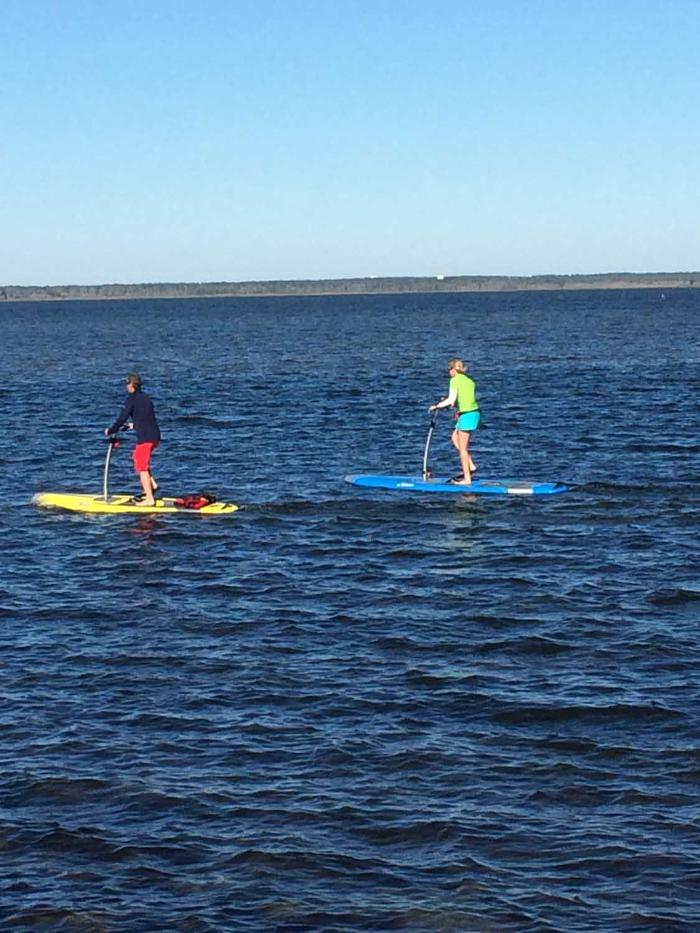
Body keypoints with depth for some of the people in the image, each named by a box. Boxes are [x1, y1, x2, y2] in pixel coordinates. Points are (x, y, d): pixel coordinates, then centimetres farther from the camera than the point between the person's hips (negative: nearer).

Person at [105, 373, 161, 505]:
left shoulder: (132, 398, -8)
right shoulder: (146, 397, 15)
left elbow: (122, 417, -10)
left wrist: (111, 431, 3)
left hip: (145, 437, -8)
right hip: (155, 435, 8)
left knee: (142, 467, -3)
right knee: (138, 458, 25)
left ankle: (149, 499, -5)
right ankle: (152, 484, 16)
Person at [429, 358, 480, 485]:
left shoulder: (455, 380, -6)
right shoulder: (470, 380, 15)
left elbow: (451, 400, -12)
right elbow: (469, 399, 14)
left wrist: (436, 406, -1)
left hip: (467, 415, -8)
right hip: (475, 412, 8)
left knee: (462, 448, 2)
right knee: (455, 437, 25)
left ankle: (467, 479, 5)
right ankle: (471, 466, 19)